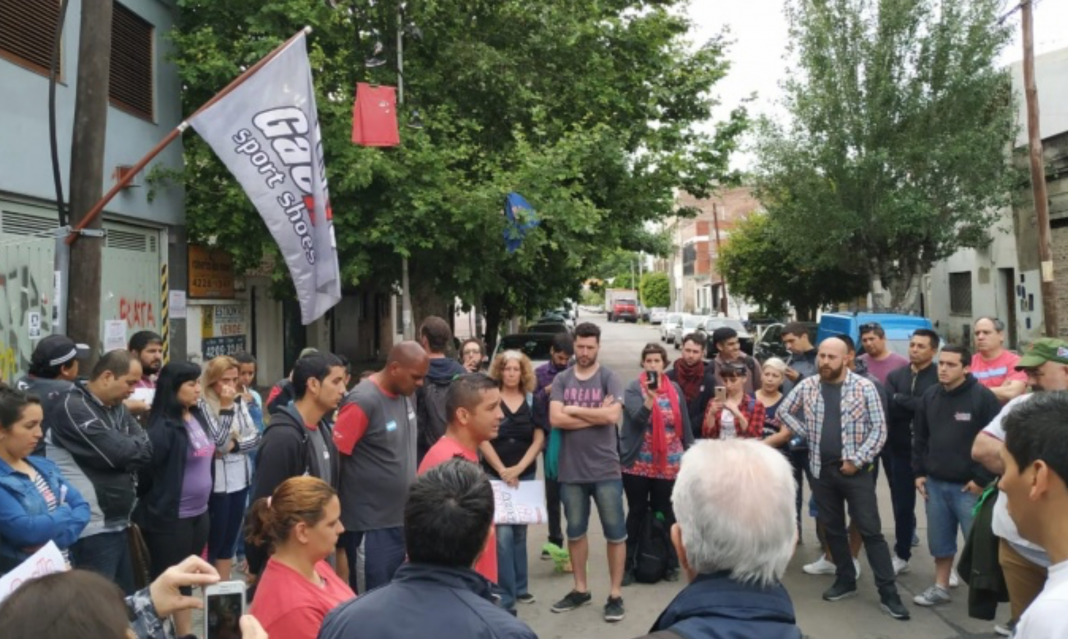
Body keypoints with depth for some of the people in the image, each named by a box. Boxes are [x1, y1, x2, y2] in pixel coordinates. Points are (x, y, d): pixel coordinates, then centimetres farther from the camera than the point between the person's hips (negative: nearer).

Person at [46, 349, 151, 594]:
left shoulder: (117, 409, 13)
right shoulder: (71, 407, -16)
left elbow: (147, 449, 5)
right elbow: (119, 453, -21)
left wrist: (129, 448, -13)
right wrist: (134, 446, -2)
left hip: (117, 524, 9)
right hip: (91, 529, -9)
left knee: (126, 599, 17)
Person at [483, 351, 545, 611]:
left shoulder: (532, 401, 4)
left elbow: (538, 439, 1)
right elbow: (482, 438, -7)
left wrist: (519, 468, -10)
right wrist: (502, 469, -13)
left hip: (526, 475, 3)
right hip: (495, 475, -3)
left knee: (520, 532, 13)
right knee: (503, 533, -8)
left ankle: (520, 586, 26)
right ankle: (505, 596, -2)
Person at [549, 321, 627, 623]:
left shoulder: (609, 378, -3)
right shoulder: (561, 380, 3)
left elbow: (612, 415, -18)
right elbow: (555, 419, -10)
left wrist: (573, 409, -10)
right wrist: (596, 414, -12)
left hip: (606, 470, -2)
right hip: (571, 470, 3)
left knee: (615, 533, 5)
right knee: (575, 532, 15)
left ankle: (615, 594, 18)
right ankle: (580, 589, 31)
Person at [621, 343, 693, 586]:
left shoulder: (675, 389, 6)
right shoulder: (633, 389, -5)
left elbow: (684, 424, 11)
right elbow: (638, 418, -21)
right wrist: (649, 397, -37)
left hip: (668, 464, 2)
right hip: (638, 464, -2)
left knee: (666, 513, 9)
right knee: (637, 513, 6)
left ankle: (671, 563, 22)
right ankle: (629, 565, 15)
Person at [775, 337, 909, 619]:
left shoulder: (864, 388, -8)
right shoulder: (807, 386, 1)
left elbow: (879, 429, -8)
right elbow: (784, 411, 13)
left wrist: (857, 460, -13)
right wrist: (807, 433, 2)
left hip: (855, 470, -4)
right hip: (822, 469, 4)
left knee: (870, 531, -3)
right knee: (833, 529, 13)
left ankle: (888, 593, 4)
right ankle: (846, 580, 28)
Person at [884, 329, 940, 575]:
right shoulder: (895, 376, 7)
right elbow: (890, 408, -7)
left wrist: (902, 399, -15)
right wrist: (917, 405, -18)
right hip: (900, 450, 4)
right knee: (902, 506, 14)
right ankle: (901, 556, 28)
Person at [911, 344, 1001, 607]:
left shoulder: (983, 397, -11)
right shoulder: (929, 397, 7)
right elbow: (919, 437, 15)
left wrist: (983, 479, -11)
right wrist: (919, 472, 9)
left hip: (969, 486, -5)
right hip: (935, 484, 6)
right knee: (939, 540, 14)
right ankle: (940, 588, 28)